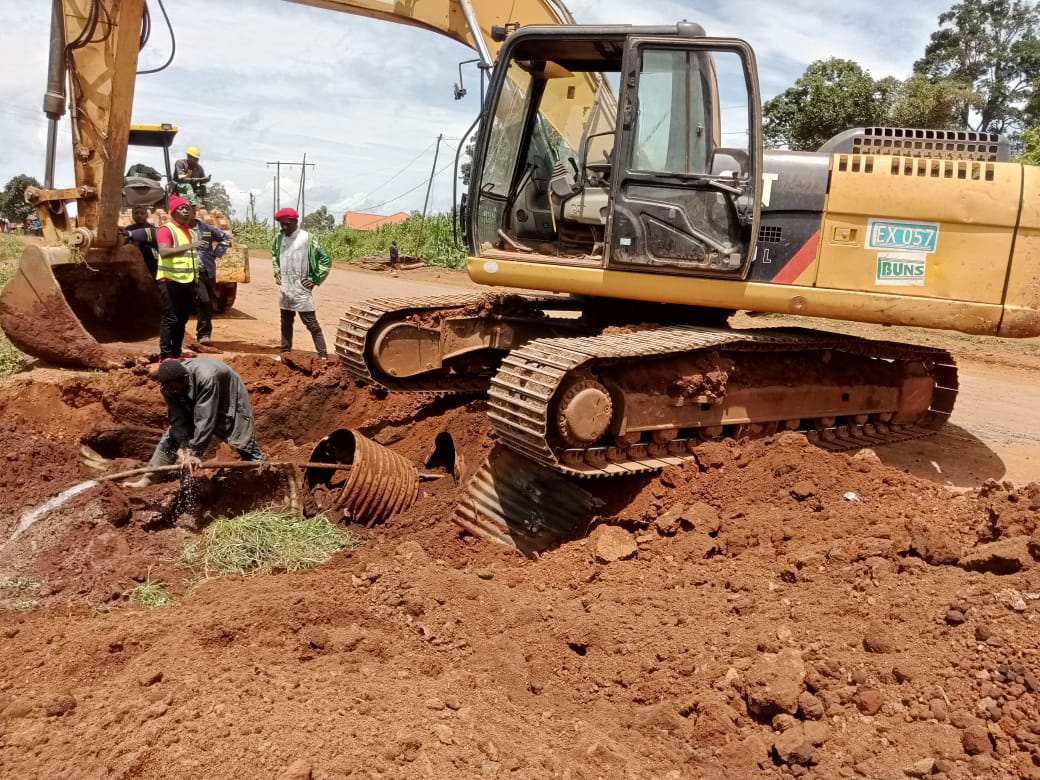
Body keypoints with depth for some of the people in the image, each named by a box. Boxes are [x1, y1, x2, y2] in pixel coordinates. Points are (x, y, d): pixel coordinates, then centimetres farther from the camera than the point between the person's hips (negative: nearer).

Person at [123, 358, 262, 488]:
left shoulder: (206, 378, -44)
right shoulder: (168, 385, -24)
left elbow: (205, 419, -42)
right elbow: (177, 418, -23)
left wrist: (195, 453, -39)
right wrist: (184, 447, -34)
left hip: (227, 402, -5)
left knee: (245, 444, -4)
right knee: (172, 436, -3)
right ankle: (148, 479, 5)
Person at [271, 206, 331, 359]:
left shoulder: (307, 238, -13)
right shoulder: (279, 237, 4)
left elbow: (326, 259, -9)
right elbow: (274, 254, 26)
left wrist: (315, 280, -10)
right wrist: (276, 272, 12)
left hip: (301, 290, -6)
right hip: (284, 289, 6)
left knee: (312, 324, -3)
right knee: (286, 323, 16)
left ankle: (323, 356, 0)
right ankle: (285, 353, 27)